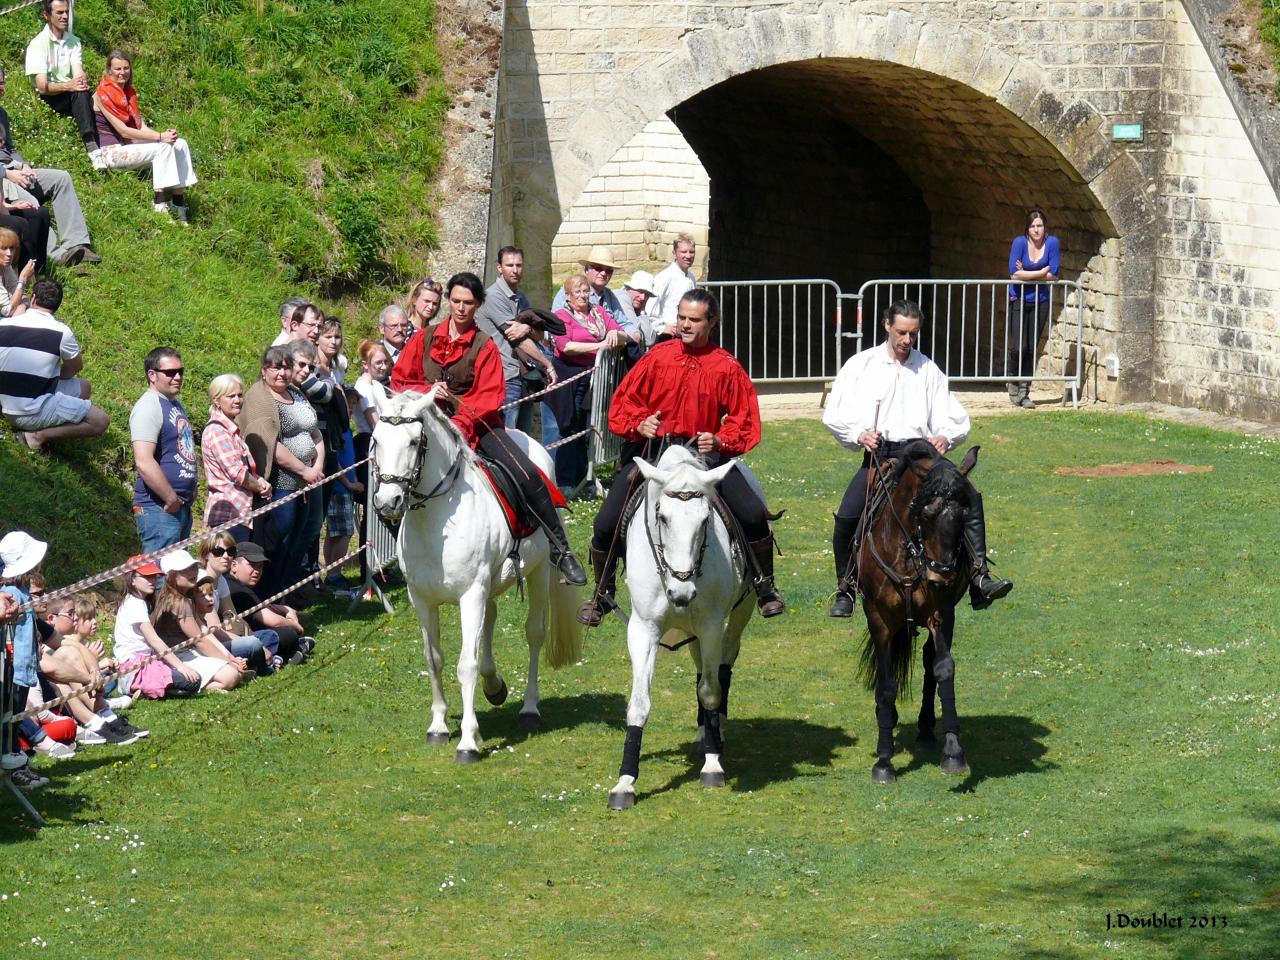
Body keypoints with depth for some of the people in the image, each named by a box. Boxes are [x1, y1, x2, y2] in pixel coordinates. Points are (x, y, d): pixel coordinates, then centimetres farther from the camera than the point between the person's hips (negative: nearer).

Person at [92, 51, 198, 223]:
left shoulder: (129, 92, 15)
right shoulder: (102, 94, -11)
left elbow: (141, 126, 9)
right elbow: (123, 131, -18)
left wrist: (165, 134, -12)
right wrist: (160, 137, -22)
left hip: (129, 145, 8)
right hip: (109, 152, -8)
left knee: (180, 145, -5)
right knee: (163, 148, -24)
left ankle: (180, 207, -11)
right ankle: (159, 207, -27)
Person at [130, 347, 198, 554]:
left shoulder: (176, 405, 17)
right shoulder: (149, 406, -14)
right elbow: (144, 463, -24)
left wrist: (191, 493, 17)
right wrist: (172, 499, -19)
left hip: (182, 506, 10)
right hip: (159, 509, -10)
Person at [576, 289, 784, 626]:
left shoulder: (727, 367, 1)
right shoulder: (657, 357, 4)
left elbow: (744, 420, 4)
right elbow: (623, 402, 7)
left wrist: (720, 440, -15)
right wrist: (639, 424, -13)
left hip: (703, 451, -1)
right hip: (651, 448, 1)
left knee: (754, 514, -17)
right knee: (606, 523, -10)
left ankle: (765, 586, 7)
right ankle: (602, 595, 14)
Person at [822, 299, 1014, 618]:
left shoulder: (928, 370, 15)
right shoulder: (861, 365, 10)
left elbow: (955, 419, 13)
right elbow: (834, 414, 7)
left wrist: (945, 436, -10)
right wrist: (859, 435, -12)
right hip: (878, 455, -1)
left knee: (970, 498, -19)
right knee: (846, 517, -21)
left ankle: (979, 581, -19)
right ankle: (845, 591, -1)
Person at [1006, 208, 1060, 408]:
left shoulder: (1051, 243, -5)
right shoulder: (1019, 242, -12)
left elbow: (1053, 275, -9)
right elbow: (1014, 273, -20)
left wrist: (1026, 274, -12)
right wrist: (1041, 272, -15)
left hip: (1040, 302, 2)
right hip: (1019, 300, -2)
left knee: (1032, 348, 2)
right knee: (1018, 347, -10)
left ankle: (1024, 391, 10)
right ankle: (1013, 385, 14)